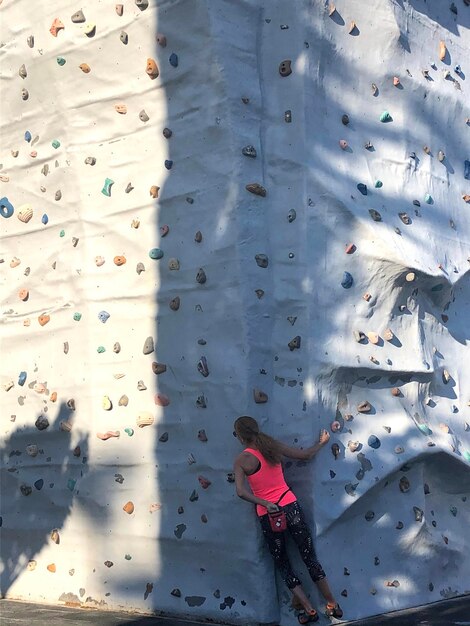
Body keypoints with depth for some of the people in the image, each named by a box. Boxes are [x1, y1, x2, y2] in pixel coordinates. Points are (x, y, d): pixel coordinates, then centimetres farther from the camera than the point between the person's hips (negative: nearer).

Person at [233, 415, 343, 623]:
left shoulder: (241, 460, -8)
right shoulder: (274, 447, 1)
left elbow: (241, 492, -22)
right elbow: (306, 454, 11)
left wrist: (265, 504, -17)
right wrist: (322, 442, 27)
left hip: (267, 516, -3)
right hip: (290, 506, 3)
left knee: (283, 565, 15)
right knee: (310, 559, 13)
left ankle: (309, 610, 13)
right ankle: (333, 606, 20)